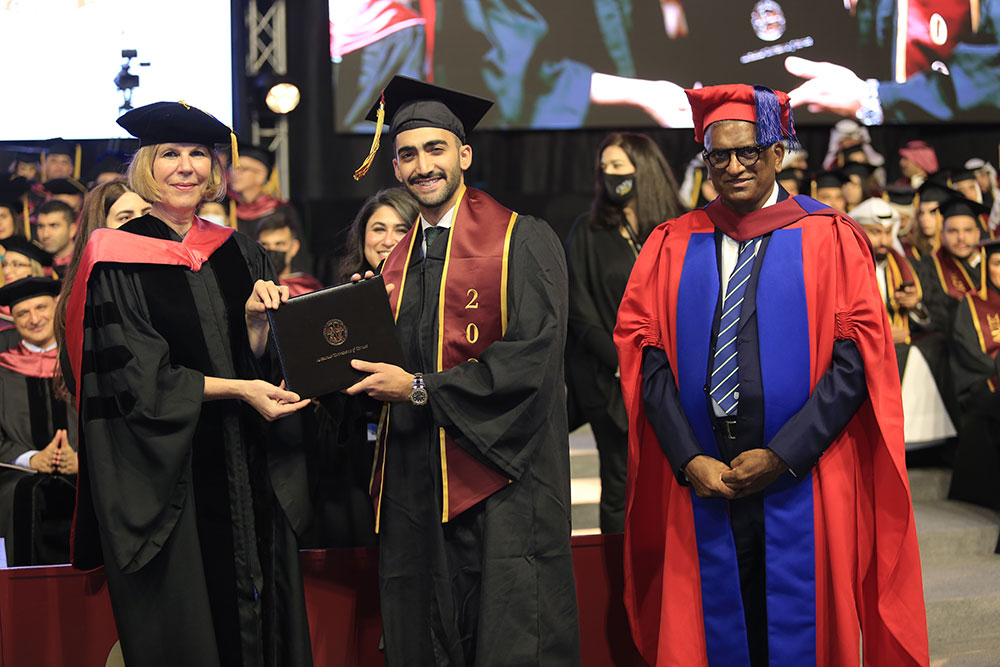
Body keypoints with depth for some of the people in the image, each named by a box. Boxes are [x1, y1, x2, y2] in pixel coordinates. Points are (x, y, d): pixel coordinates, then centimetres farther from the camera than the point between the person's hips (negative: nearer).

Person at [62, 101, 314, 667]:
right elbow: (136, 377, -12)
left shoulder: (237, 254, 10)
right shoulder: (117, 260, -5)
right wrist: (237, 390, -20)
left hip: (244, 467, 4)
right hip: (164, 471, -4)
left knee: (262, 620, 6)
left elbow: (255, 359, 8)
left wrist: (255, 317, -13)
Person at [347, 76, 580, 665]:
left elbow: (532, 357, -14)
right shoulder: (397, 263, 16)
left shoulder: (522, 241, -4)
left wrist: (419, 388, -14)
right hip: (415, 483, 6)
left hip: (501, 486, -6)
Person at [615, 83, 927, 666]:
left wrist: (783, 456, -12)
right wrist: (689, 460, -9)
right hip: (701, 483, 2)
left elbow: (859, 355, -5)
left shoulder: (829, 239, 3)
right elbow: (646, 356, 4)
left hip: (804, 487, -2)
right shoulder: (672, 246, 10)